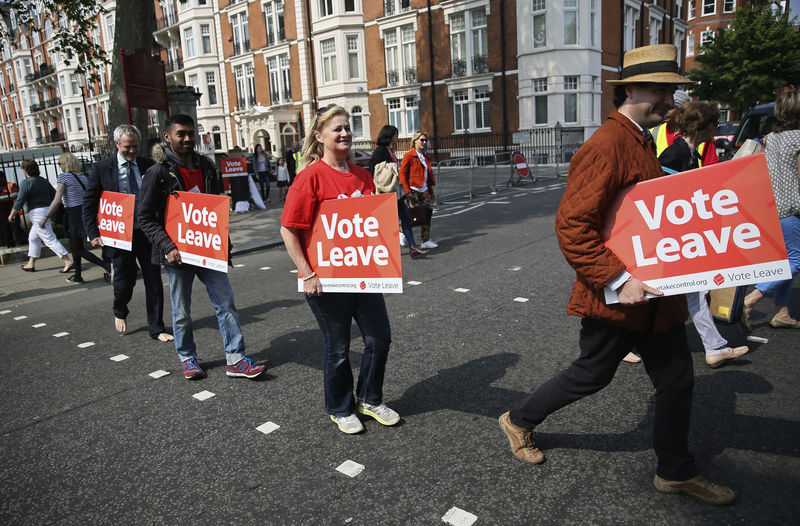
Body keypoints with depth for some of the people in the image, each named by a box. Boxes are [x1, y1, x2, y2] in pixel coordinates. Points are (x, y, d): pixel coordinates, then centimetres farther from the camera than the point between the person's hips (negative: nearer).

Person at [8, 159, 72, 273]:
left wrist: (12, 214, 1)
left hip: (37, 213, -9)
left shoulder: (26, 183, -11)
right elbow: (54, 195, 16)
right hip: (47, 210, 9)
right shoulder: (44, 181, 12)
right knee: (33, 237, 20)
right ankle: (31, 264, 27)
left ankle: (68, 261, -18)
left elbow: (20, 201, -12)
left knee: (50, 239, -11)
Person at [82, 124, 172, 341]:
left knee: (154, 282, 3)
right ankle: (120, 312, 41)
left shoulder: (149, 165, 3)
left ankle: (156, 328, 15)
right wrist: (93, 234, -5)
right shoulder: (101, 168, -2)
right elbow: (89, 204, 2)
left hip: (147, 233, 2)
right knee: (123, 283, 8)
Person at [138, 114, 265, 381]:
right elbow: (145, 217, -7)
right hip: (178, 252, -4)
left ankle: (235, 360, 7)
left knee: (226, 303, 1)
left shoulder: (206, 166, 9)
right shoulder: (158, 172, -6)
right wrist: (168, 247, -18)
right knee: (182, 312, 9)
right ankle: (187, 358, 29)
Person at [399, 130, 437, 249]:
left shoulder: (425, 157, 17)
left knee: (427, 213, 2)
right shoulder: (409, 156, -6)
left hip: (424, 190, 7)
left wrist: (430, 190, 20)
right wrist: (407, 191, -16)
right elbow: (402, 173, -10)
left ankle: (426, 240, 8)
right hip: (413, 190, -7)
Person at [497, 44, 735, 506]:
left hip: (654, 291, 9)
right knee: (592, 375, 8)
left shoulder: (643, 141, 13)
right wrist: (618, 280, -28)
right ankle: (519, 421, 31)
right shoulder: (606, 146, -20)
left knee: (677, 379, 15)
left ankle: (676, 471, 35)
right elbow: (571, 225, -26)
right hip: (616, 295, -9)